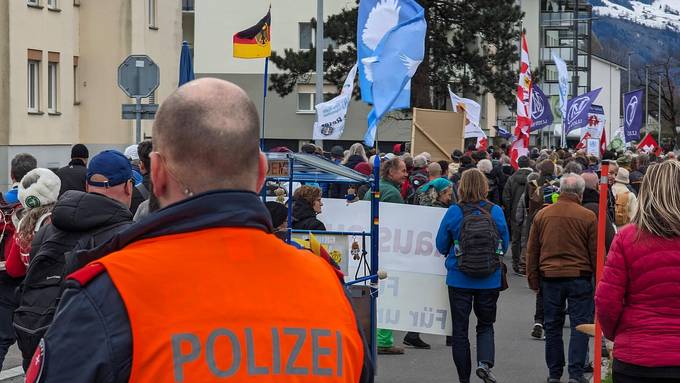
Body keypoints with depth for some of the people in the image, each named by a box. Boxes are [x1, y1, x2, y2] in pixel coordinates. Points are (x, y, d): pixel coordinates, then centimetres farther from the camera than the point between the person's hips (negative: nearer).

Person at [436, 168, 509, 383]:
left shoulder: (453, 212, -9)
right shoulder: (496, 212, -5)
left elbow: (442, 246, 0)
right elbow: (505, 245, 5)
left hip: (459, 279, -1)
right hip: (490, 281, 1)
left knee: (460, 329, 10)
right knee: (486, 325, 16)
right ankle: (485, 363, -8)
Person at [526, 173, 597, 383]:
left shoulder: (542, 215, 4)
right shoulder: (587, 217, -6)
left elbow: (532, 250, 8)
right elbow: (595, 252, -2)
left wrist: (533, 280, 14)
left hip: (550, 277, 3)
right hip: (579, 277, -3)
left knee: (552, 326, 11)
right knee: (580, 325, 4)